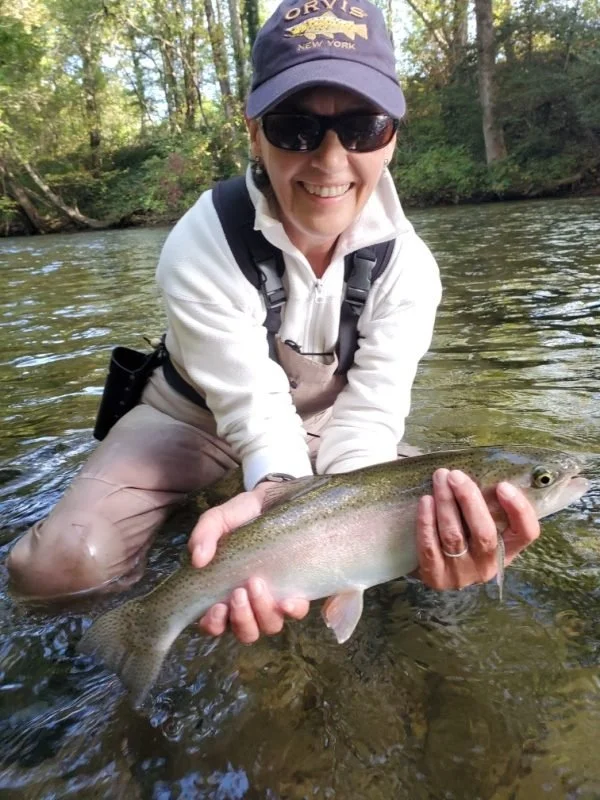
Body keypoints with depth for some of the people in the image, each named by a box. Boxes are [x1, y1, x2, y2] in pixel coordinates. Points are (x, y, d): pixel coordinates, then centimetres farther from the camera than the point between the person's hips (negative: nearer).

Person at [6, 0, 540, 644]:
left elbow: (369, 418, -27)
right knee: (62, 562, -23)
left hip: (323, 422, 4)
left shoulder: (407, 266, -20)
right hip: (196, 415, -3)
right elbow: (256, 413, -31)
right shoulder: (198, 250, -29)